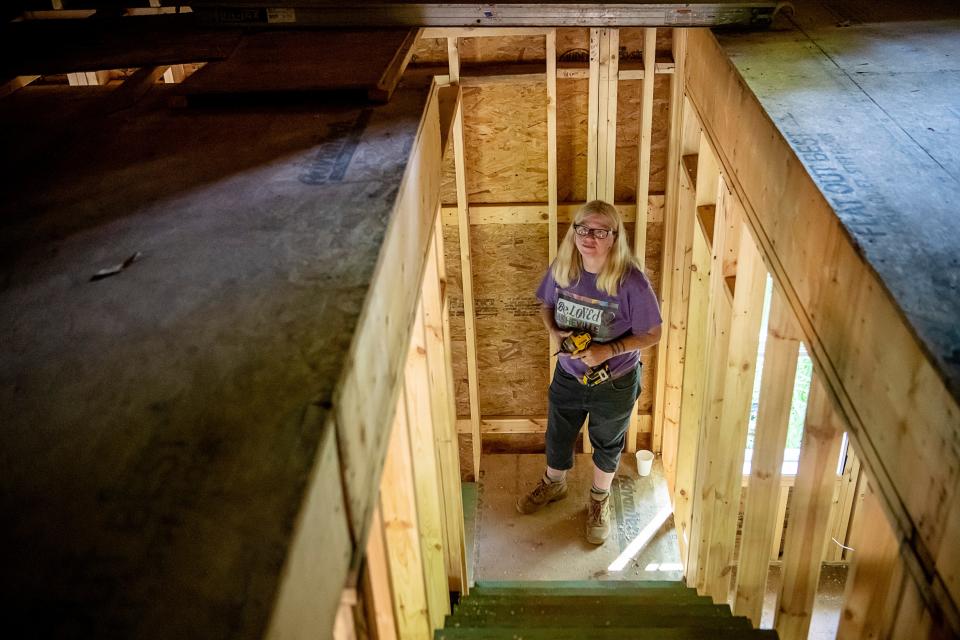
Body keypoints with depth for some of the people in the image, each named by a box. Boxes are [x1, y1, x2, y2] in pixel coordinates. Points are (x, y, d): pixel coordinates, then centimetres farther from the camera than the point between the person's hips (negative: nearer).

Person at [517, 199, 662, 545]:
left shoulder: (631, 281, -27)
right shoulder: (561, 268, -14)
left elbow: (651, 334, -18)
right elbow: (546, 304, 5)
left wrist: (608, 351, -29)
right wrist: (555, 332, -15)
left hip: (614, 383, -3)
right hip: (568, 375, 4)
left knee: (607, 444, 21)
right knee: (558, 435, 25)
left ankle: (599, 500, 49)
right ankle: (554, 484, 56)